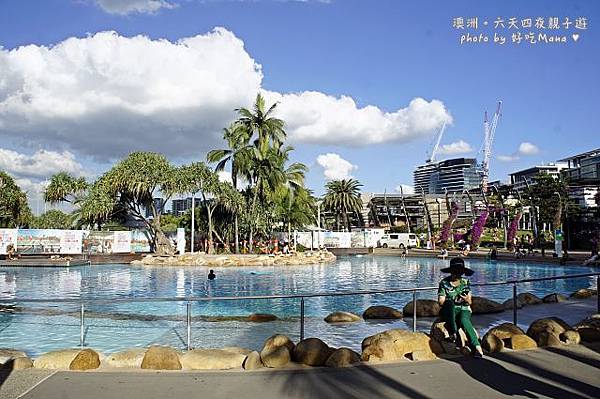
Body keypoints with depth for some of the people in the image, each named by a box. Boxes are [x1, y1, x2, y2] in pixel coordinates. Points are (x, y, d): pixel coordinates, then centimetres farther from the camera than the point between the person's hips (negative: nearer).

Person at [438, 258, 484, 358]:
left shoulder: (465, 282, 11)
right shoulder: (444, 283, 3)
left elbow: (470, 301, 9)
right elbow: (441, 301, -4)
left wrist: (467, 299, -15)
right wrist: (453, 300, -20)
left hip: (463, 310, 1)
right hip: (449, 312, -1)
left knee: (464, 320, -35)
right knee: (450, 302, -36)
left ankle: (477, 346, -43)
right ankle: (453, 333, -44)